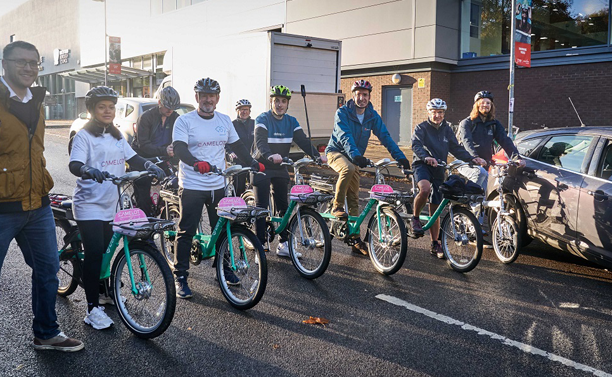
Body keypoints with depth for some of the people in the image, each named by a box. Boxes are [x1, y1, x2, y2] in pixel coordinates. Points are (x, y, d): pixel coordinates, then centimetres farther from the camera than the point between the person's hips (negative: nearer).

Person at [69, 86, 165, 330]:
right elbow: (75, 165, -20)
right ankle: (92, 309, -3)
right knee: (94, 254, -9)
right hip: (89, 206, -6)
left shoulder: (116, 136, 14)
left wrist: (151, 167, -10)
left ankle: (105, 293, 33)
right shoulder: (84, 135, -7)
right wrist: (91, 170, -41)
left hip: (111, 205, 6)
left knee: (107, 250, 14)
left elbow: (133, 159, 9)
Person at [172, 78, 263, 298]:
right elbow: (179, 148, -19)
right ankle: (180, 276, 10)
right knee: (186, 232, 0)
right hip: (192, 186, -5)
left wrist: (253, 162, 3)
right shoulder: (184, 121, -6)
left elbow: (237, 145, 16)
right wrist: (196, 163, -37)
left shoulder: (224, 121, 10)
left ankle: (224, 267, 31)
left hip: (218, 186, 5)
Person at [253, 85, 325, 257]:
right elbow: (260, 142, -29)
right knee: (262, 206, -4)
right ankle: (260, 245, 3)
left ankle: (283, 244, 11)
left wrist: (317, 155, -25)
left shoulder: (291, 122, 3)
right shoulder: (263, 119, -13)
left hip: (280, 168, 5)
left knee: (283, 206, 4)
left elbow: (303, 141, -7)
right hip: (262, 167, -4)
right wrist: (270, 156, -50)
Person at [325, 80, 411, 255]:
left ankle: (356, 239, 9)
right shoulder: (342, 113, -16)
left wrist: (400, 157, -19)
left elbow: (385, 136, -7)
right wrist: (355, 155, -47)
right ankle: (337, 207, -21)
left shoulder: (372, 116, -1)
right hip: (336, 151, -5)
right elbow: (345, 137, -30)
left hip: (354, 157, 5)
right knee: (348, 169, -39)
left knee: (354, 198, 4)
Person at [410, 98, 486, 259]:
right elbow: (416, 145, -19)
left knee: (435, 208, 6)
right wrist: (426, 157, -39)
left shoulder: (447, 130, 14)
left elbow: (456, 148, 13)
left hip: (438, 169, 4)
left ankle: (435, 244, 14)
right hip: (422, 165, -4)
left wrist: (472, 158, -4)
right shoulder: (421, 128, -2)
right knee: (425, 188, -37)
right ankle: (415, 218, -12)